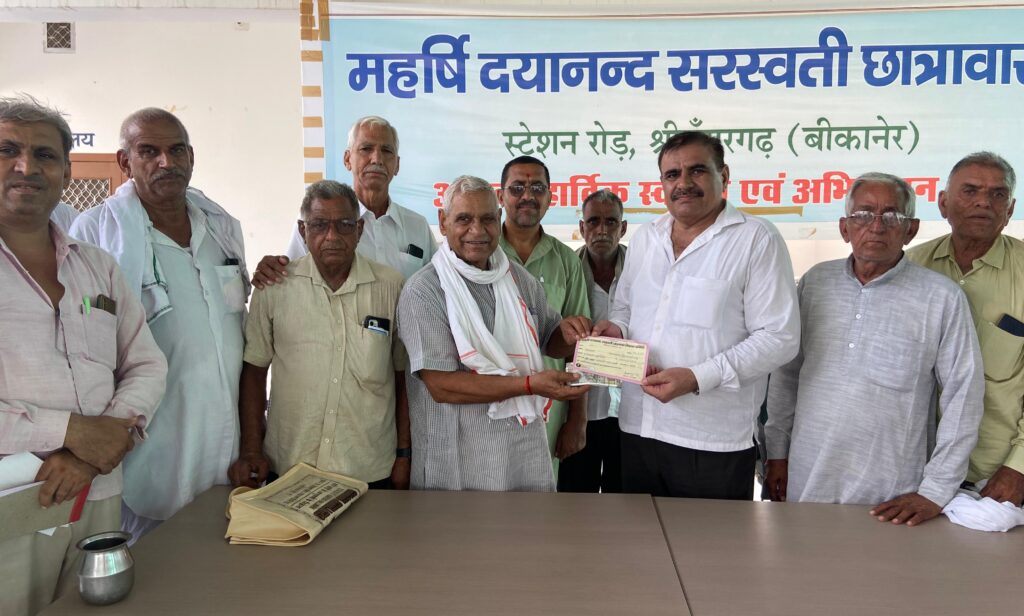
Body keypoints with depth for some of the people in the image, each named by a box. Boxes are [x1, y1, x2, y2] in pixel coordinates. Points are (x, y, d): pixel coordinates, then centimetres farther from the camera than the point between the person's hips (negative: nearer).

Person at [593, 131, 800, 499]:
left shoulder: (756, 240, -7)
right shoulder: (644, 238, 11)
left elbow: (780, 338, -12)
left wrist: (697, 378, -20)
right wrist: (616, 328, -2)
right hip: (637, 430, 5)